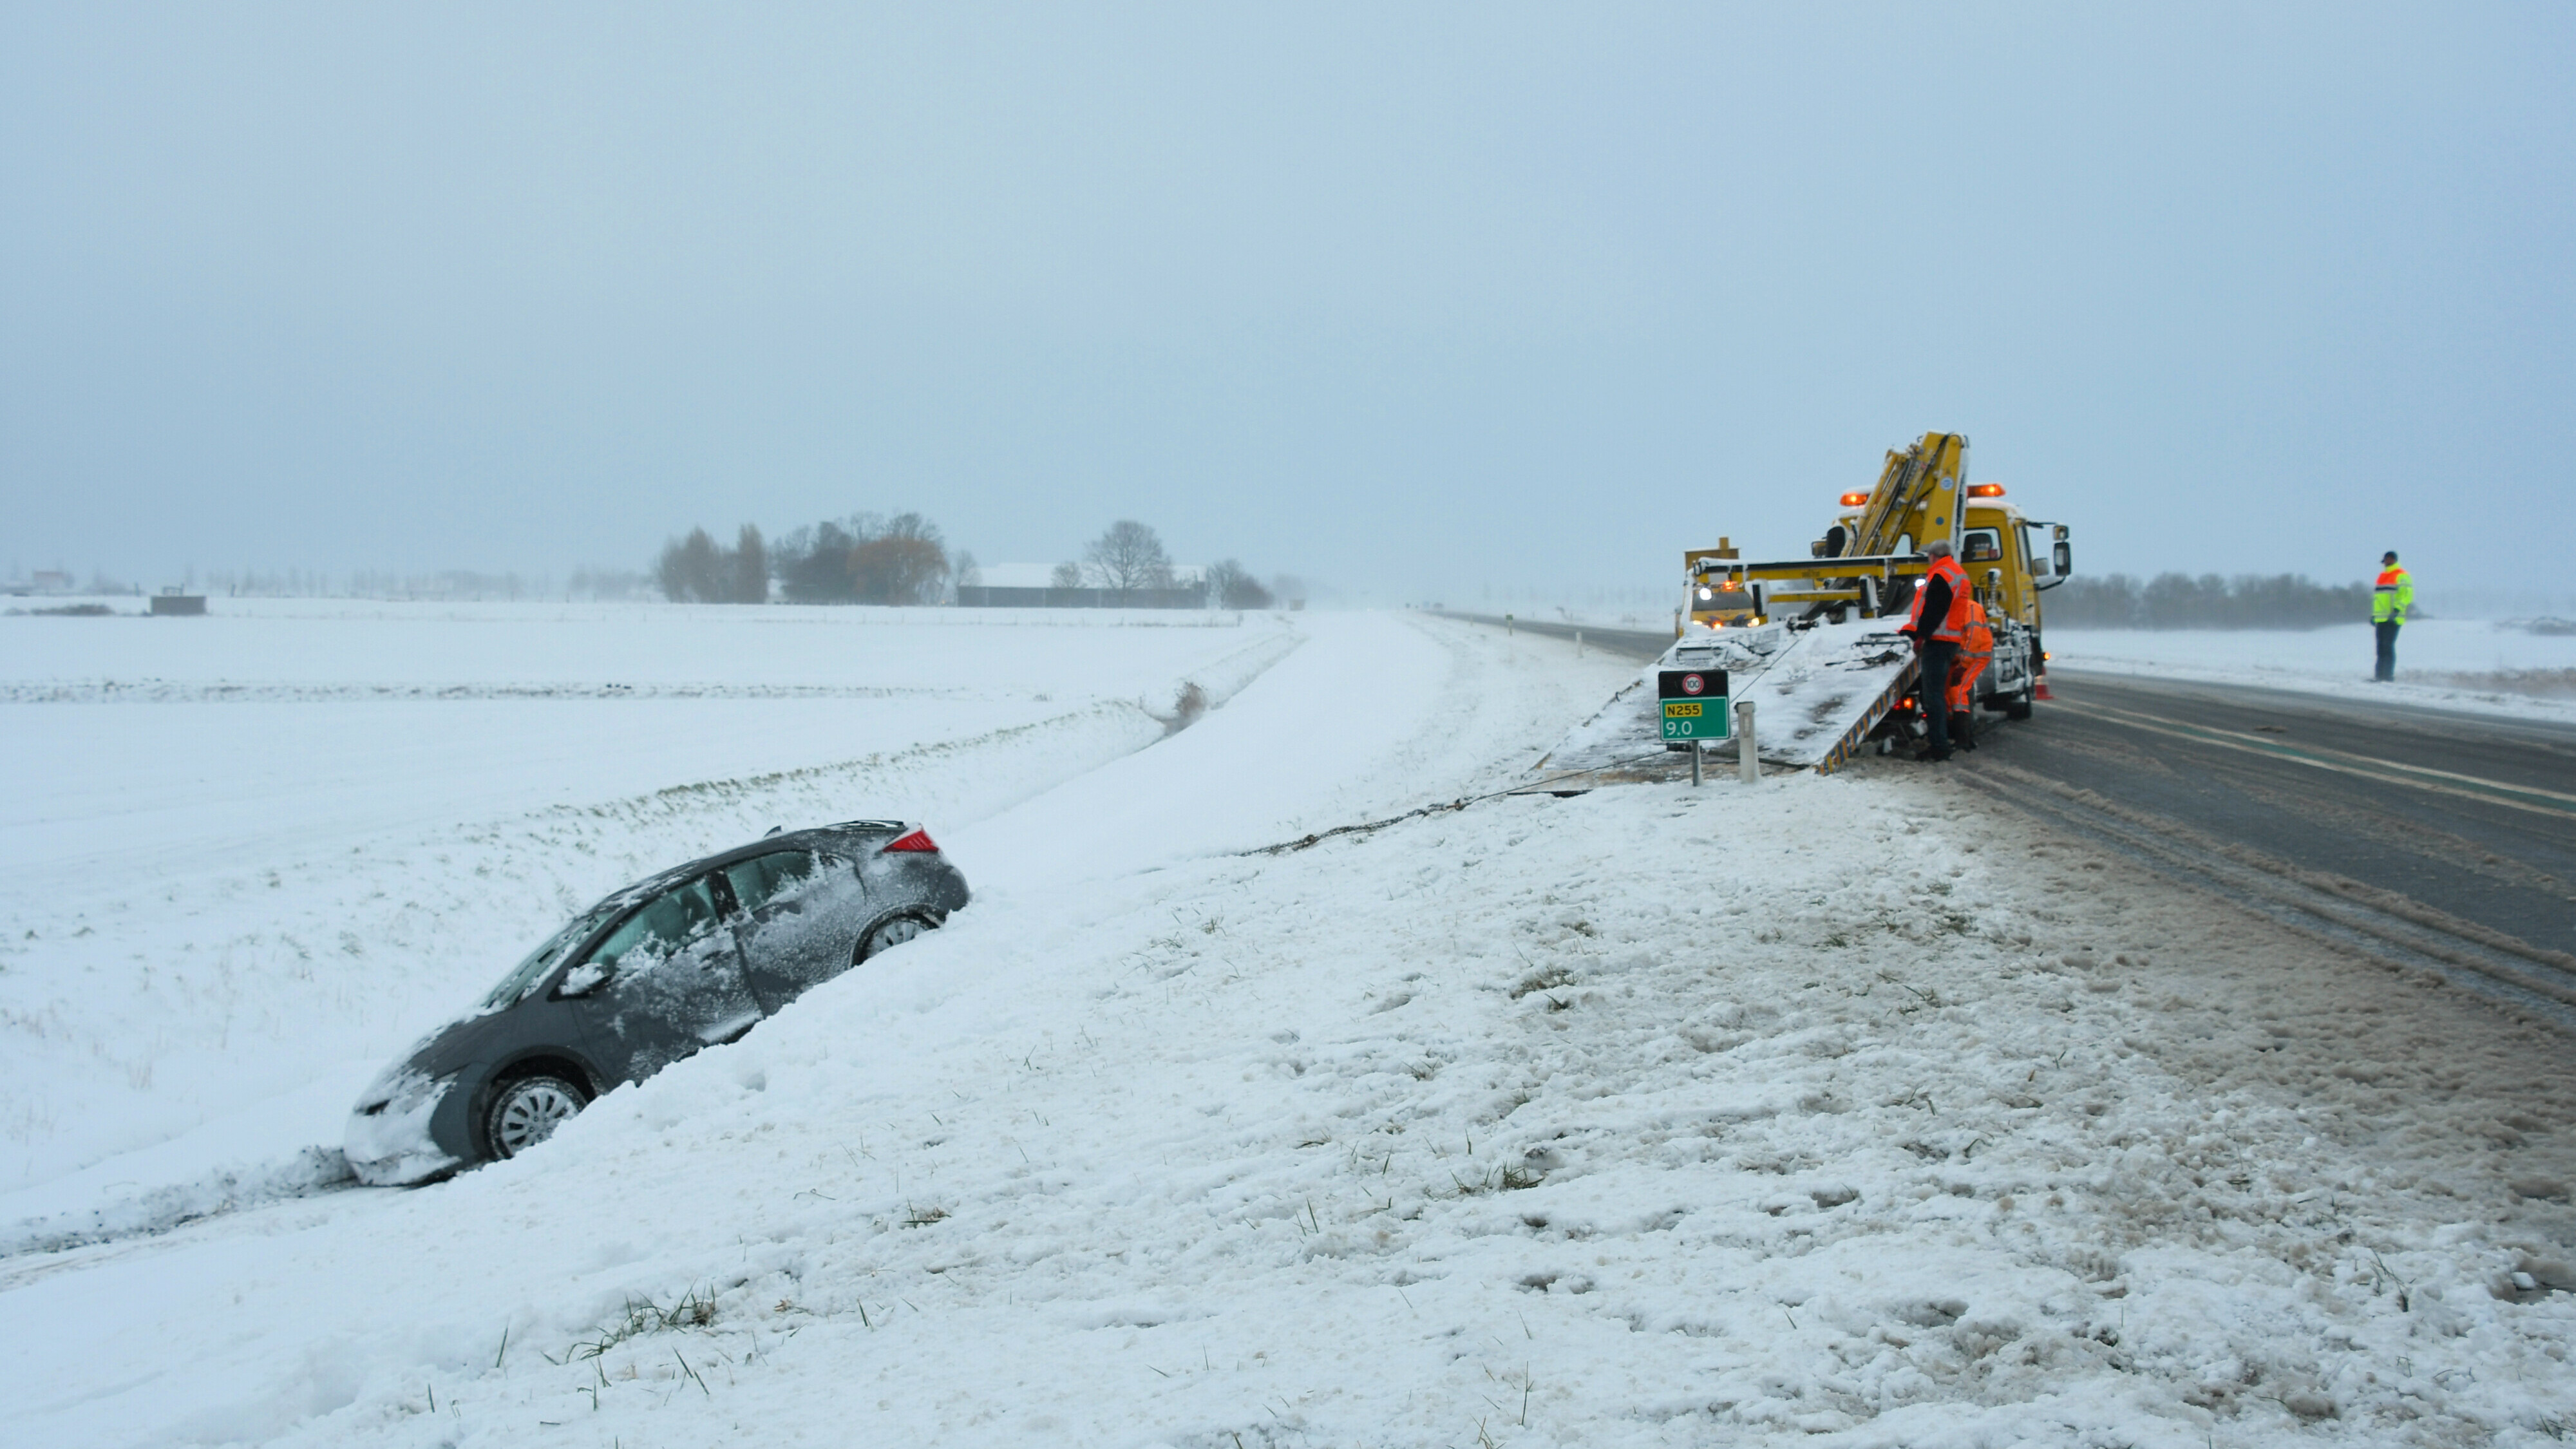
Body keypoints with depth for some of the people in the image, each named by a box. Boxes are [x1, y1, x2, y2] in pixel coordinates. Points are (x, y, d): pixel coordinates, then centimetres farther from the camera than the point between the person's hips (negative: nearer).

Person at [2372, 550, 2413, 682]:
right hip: (2381, 619, 8)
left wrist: (2397, 609, -25)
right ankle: (2379, 675, 9)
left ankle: (2388, 675, -10)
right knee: (2381, 647, 7)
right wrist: (2374, 615, 23)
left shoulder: (2402, 576, -4)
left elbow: (2407, 594, -14)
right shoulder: (2382, 576, 22)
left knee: (2388, 646, -11)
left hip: (2393, 620, -8)